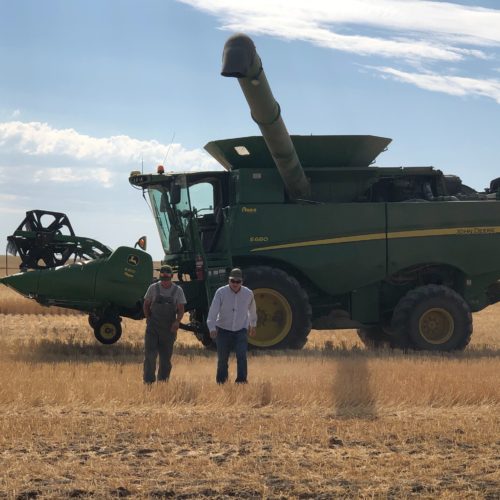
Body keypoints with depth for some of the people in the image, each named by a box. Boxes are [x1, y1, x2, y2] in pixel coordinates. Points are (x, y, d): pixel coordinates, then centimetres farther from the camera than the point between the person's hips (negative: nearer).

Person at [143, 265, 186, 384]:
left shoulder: (177, 290, 1)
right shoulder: (153, 288, 2)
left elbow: (181, 309, -1)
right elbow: (146, 305, 12)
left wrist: (177, 321, -19)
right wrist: (148, 318, -3)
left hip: (169, 328, 1)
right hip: (153, 328, -1)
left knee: (166, 357, 6)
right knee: (150, 354, -10)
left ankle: (162, 380, 16)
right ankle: (148, 381, -9)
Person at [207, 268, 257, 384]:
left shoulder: (248, 293, -5)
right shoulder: (221, 292, -14)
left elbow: (252, 310, 15)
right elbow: (213, 311, -21)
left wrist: (253, 325, 28)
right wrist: (212, 328, -34)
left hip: (240, 331, 1)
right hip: (223, 330, -1)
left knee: (241, 356, -17)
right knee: (222, 359, 4)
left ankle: (241, 381, -11)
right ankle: (220, 382, 21)